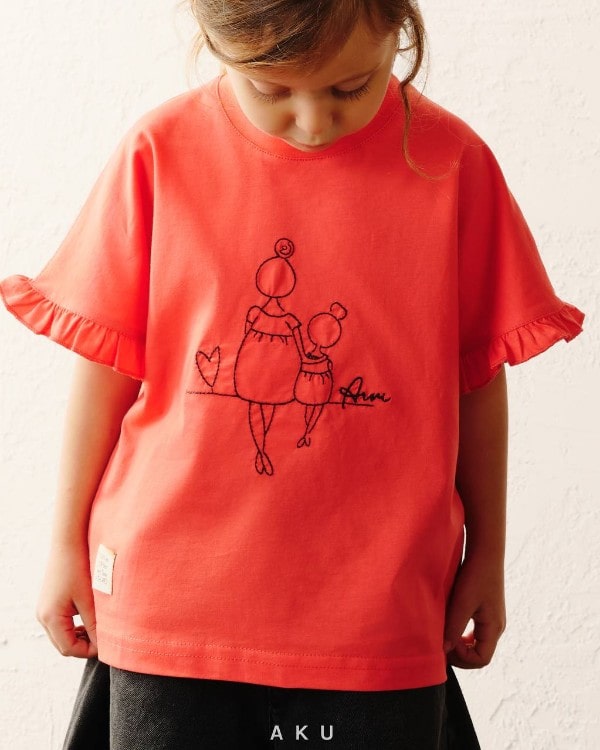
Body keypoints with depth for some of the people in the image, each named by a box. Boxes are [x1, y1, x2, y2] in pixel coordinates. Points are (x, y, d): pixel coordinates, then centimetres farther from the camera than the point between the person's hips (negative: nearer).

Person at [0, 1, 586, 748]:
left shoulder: (450, 163, -6)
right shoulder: (161, 154, -6)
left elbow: (477, 378, 1)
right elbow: (106, 362, 1)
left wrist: (486, 555, 9)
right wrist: (68, 544, 7)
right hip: (170, 599, 1)